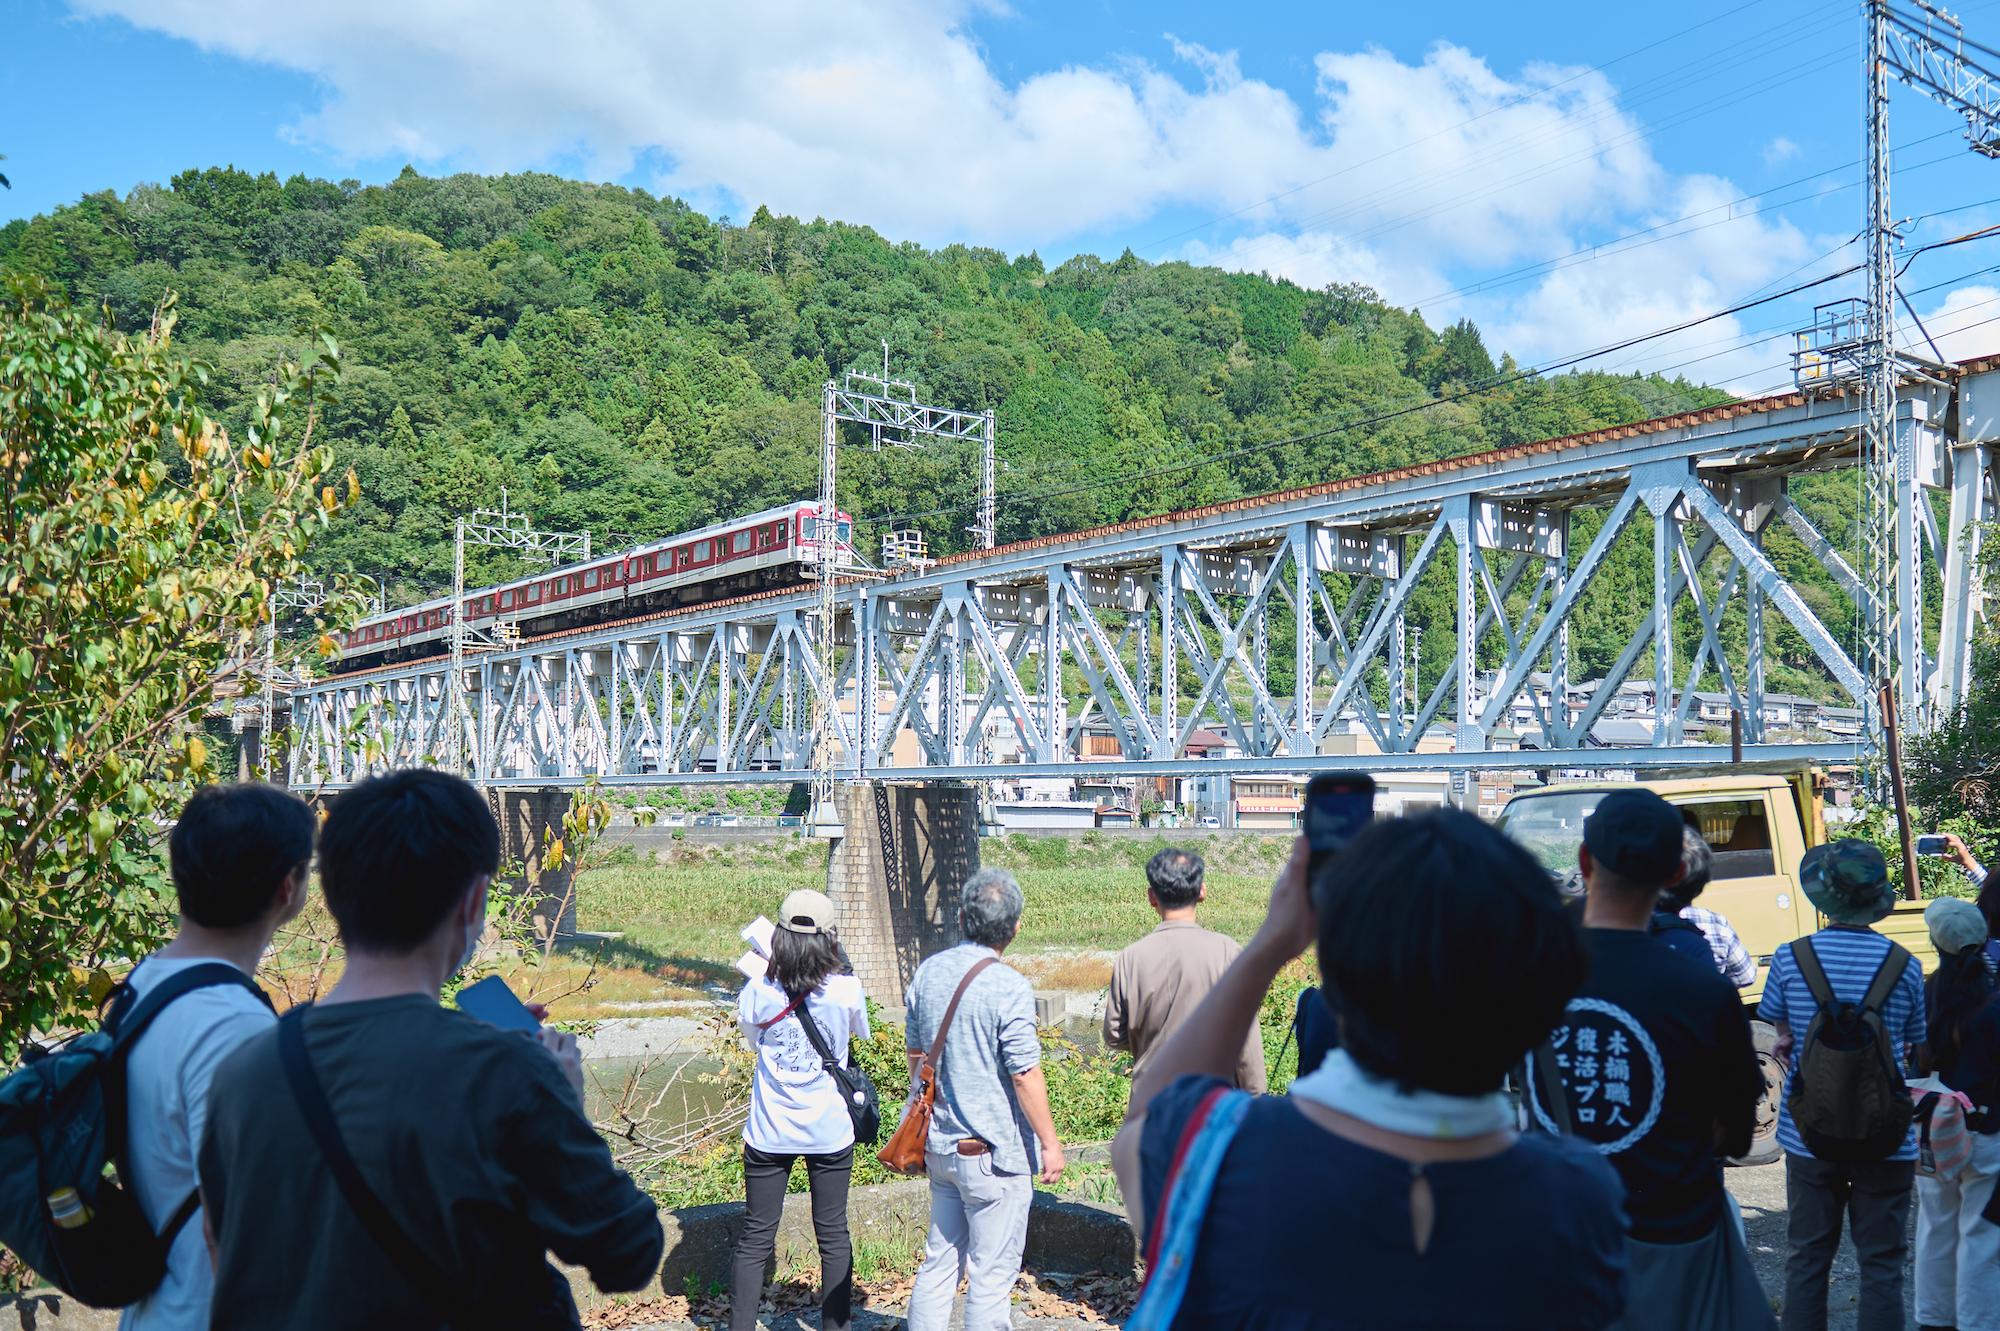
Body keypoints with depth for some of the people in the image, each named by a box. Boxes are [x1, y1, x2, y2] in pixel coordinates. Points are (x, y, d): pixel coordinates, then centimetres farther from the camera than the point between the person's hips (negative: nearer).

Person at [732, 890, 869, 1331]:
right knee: (833, 1235, 12)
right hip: (830, 1130, 0)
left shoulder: (760, 991, -9)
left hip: (769, 1132, 0)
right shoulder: (846, 989, -11)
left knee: (756, 1238, 8)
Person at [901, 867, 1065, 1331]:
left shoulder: (928, 972, 3)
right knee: (991, 1273, 4)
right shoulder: (1008, 987, -18)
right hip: (996, 1152, -6)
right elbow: (1025, 1075, -16)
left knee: (939, 1261, 16)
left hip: (941, 1147, 7)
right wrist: (1050, 1142, -5)